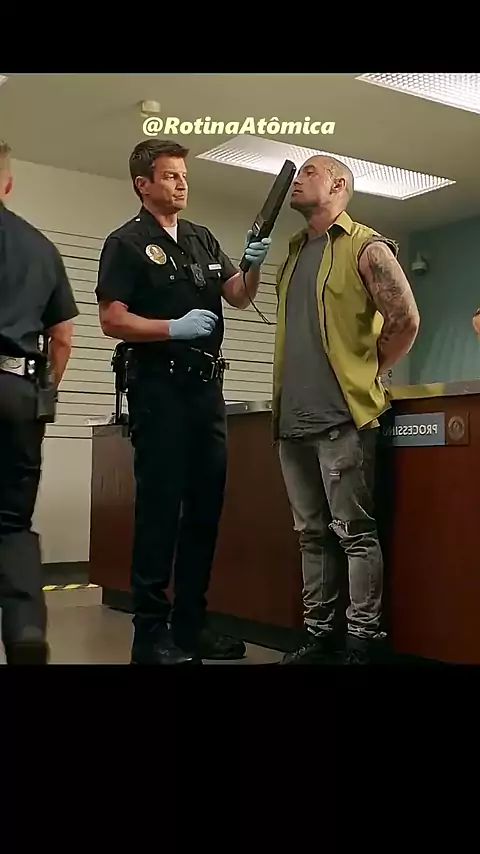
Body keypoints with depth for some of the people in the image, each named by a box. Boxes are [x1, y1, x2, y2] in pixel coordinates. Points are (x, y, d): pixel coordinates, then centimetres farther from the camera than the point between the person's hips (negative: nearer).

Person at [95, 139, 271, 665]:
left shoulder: (203, 239, 17)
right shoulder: (127, 242, -1)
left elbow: (239, 297, 12)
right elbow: (112, 320, -9)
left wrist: (254, 265, -6)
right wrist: (176, 328, -17)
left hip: (206, 386, 7)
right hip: (159, 388, -6)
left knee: (206, 507, 7)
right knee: (160, 507, -6)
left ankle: (191, 624, 17)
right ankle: (151, 634, 2)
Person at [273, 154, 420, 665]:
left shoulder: (366, 248, -3)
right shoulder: (294, 254, 18)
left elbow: (406, 320, -6)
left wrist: (365, 373, 1)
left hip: (341, 416, -7)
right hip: (292, 418, 7)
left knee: (354, 533, -4)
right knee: (312, 535, 10)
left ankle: (364, 643, 4)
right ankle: (320, 637, 18)